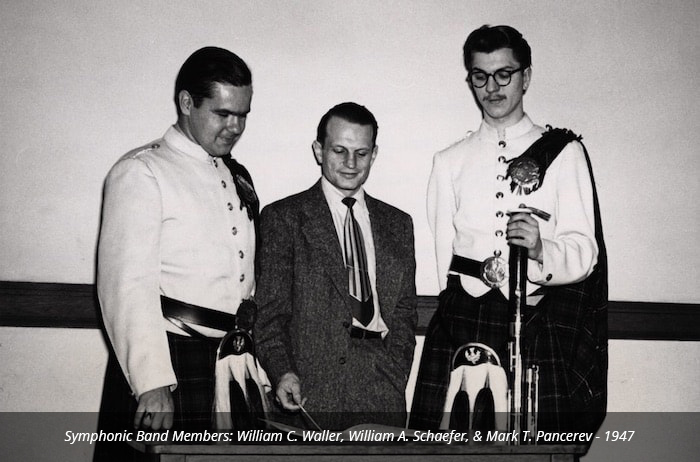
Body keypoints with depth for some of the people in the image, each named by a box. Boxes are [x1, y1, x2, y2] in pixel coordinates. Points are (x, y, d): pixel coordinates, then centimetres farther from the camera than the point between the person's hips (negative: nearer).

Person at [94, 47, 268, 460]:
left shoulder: (239, 179, 16)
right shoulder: (141, 172, -5)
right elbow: (127, 283, -15)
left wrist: (258, 368, 11)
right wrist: (153, 383, -23)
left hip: (235, 365, 6)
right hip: (168, 360, -6)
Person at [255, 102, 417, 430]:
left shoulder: (398, 224, 17)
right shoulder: (283, 217, 5)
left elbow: (405, 311, 16)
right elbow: (270, 311, -1)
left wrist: (396, 373, 1)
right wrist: (282, 372, -17)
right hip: (311, 385, -3)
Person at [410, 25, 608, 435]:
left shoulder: (564, 152, 9)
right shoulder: (450, 162, 17)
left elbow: (584, 253, 0)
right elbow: (443, 258, 14)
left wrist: (541, 247, -19)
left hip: (541, 327, -1)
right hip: (463, 324, 2)